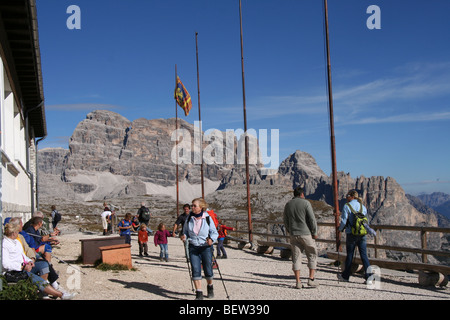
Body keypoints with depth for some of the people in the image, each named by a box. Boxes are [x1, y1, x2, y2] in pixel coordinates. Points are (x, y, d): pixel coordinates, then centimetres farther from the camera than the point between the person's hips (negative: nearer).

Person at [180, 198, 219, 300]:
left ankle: (210, 287, 32)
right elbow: (186, 231, 14)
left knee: (208, 271, 2)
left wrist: (211, 239, -20)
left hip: (206, 247, -2)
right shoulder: (189, 219, 2)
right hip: (193, 247, 2)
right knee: (195, 270, -6)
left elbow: (214, 232, 0)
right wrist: (184, 236, -8)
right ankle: (199, 293, 4)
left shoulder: (207, 218, -5)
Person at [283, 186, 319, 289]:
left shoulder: (288, 204, 8)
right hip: (306, 234, -4)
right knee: (312, 255, 10)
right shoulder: (305, 203, -7)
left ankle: (298, 281, 5)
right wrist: (315, 232, -3)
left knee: (296, 257, 6)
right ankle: (311, 279, 5)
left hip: (294, 234, 4)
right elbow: (312, 219, -11)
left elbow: (285, 220, 13)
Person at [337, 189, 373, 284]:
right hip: (362, 234, 4)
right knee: (364, 255, 5)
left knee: (350, 255, 7)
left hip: (351, 234, -4)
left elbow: (344, 221, -9)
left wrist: (340, 229, 8)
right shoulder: (363, 206, 8)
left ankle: (345, 276, 20)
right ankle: (368, 277, -2)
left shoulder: (347, 206, -7)